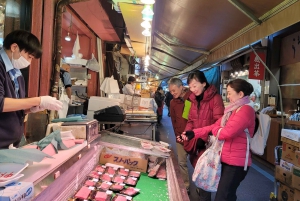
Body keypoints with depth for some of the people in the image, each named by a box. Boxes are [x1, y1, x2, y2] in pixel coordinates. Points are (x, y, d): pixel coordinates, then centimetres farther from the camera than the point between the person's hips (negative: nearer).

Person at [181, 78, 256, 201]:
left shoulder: (246, 110, -18)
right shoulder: (234, 110, 14)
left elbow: (228, 132, -27)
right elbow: (215, 126, 10)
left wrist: (213, 130, -6)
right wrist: (194, 133, 0)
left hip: (236, 162, -10)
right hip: (228, 160, 10)